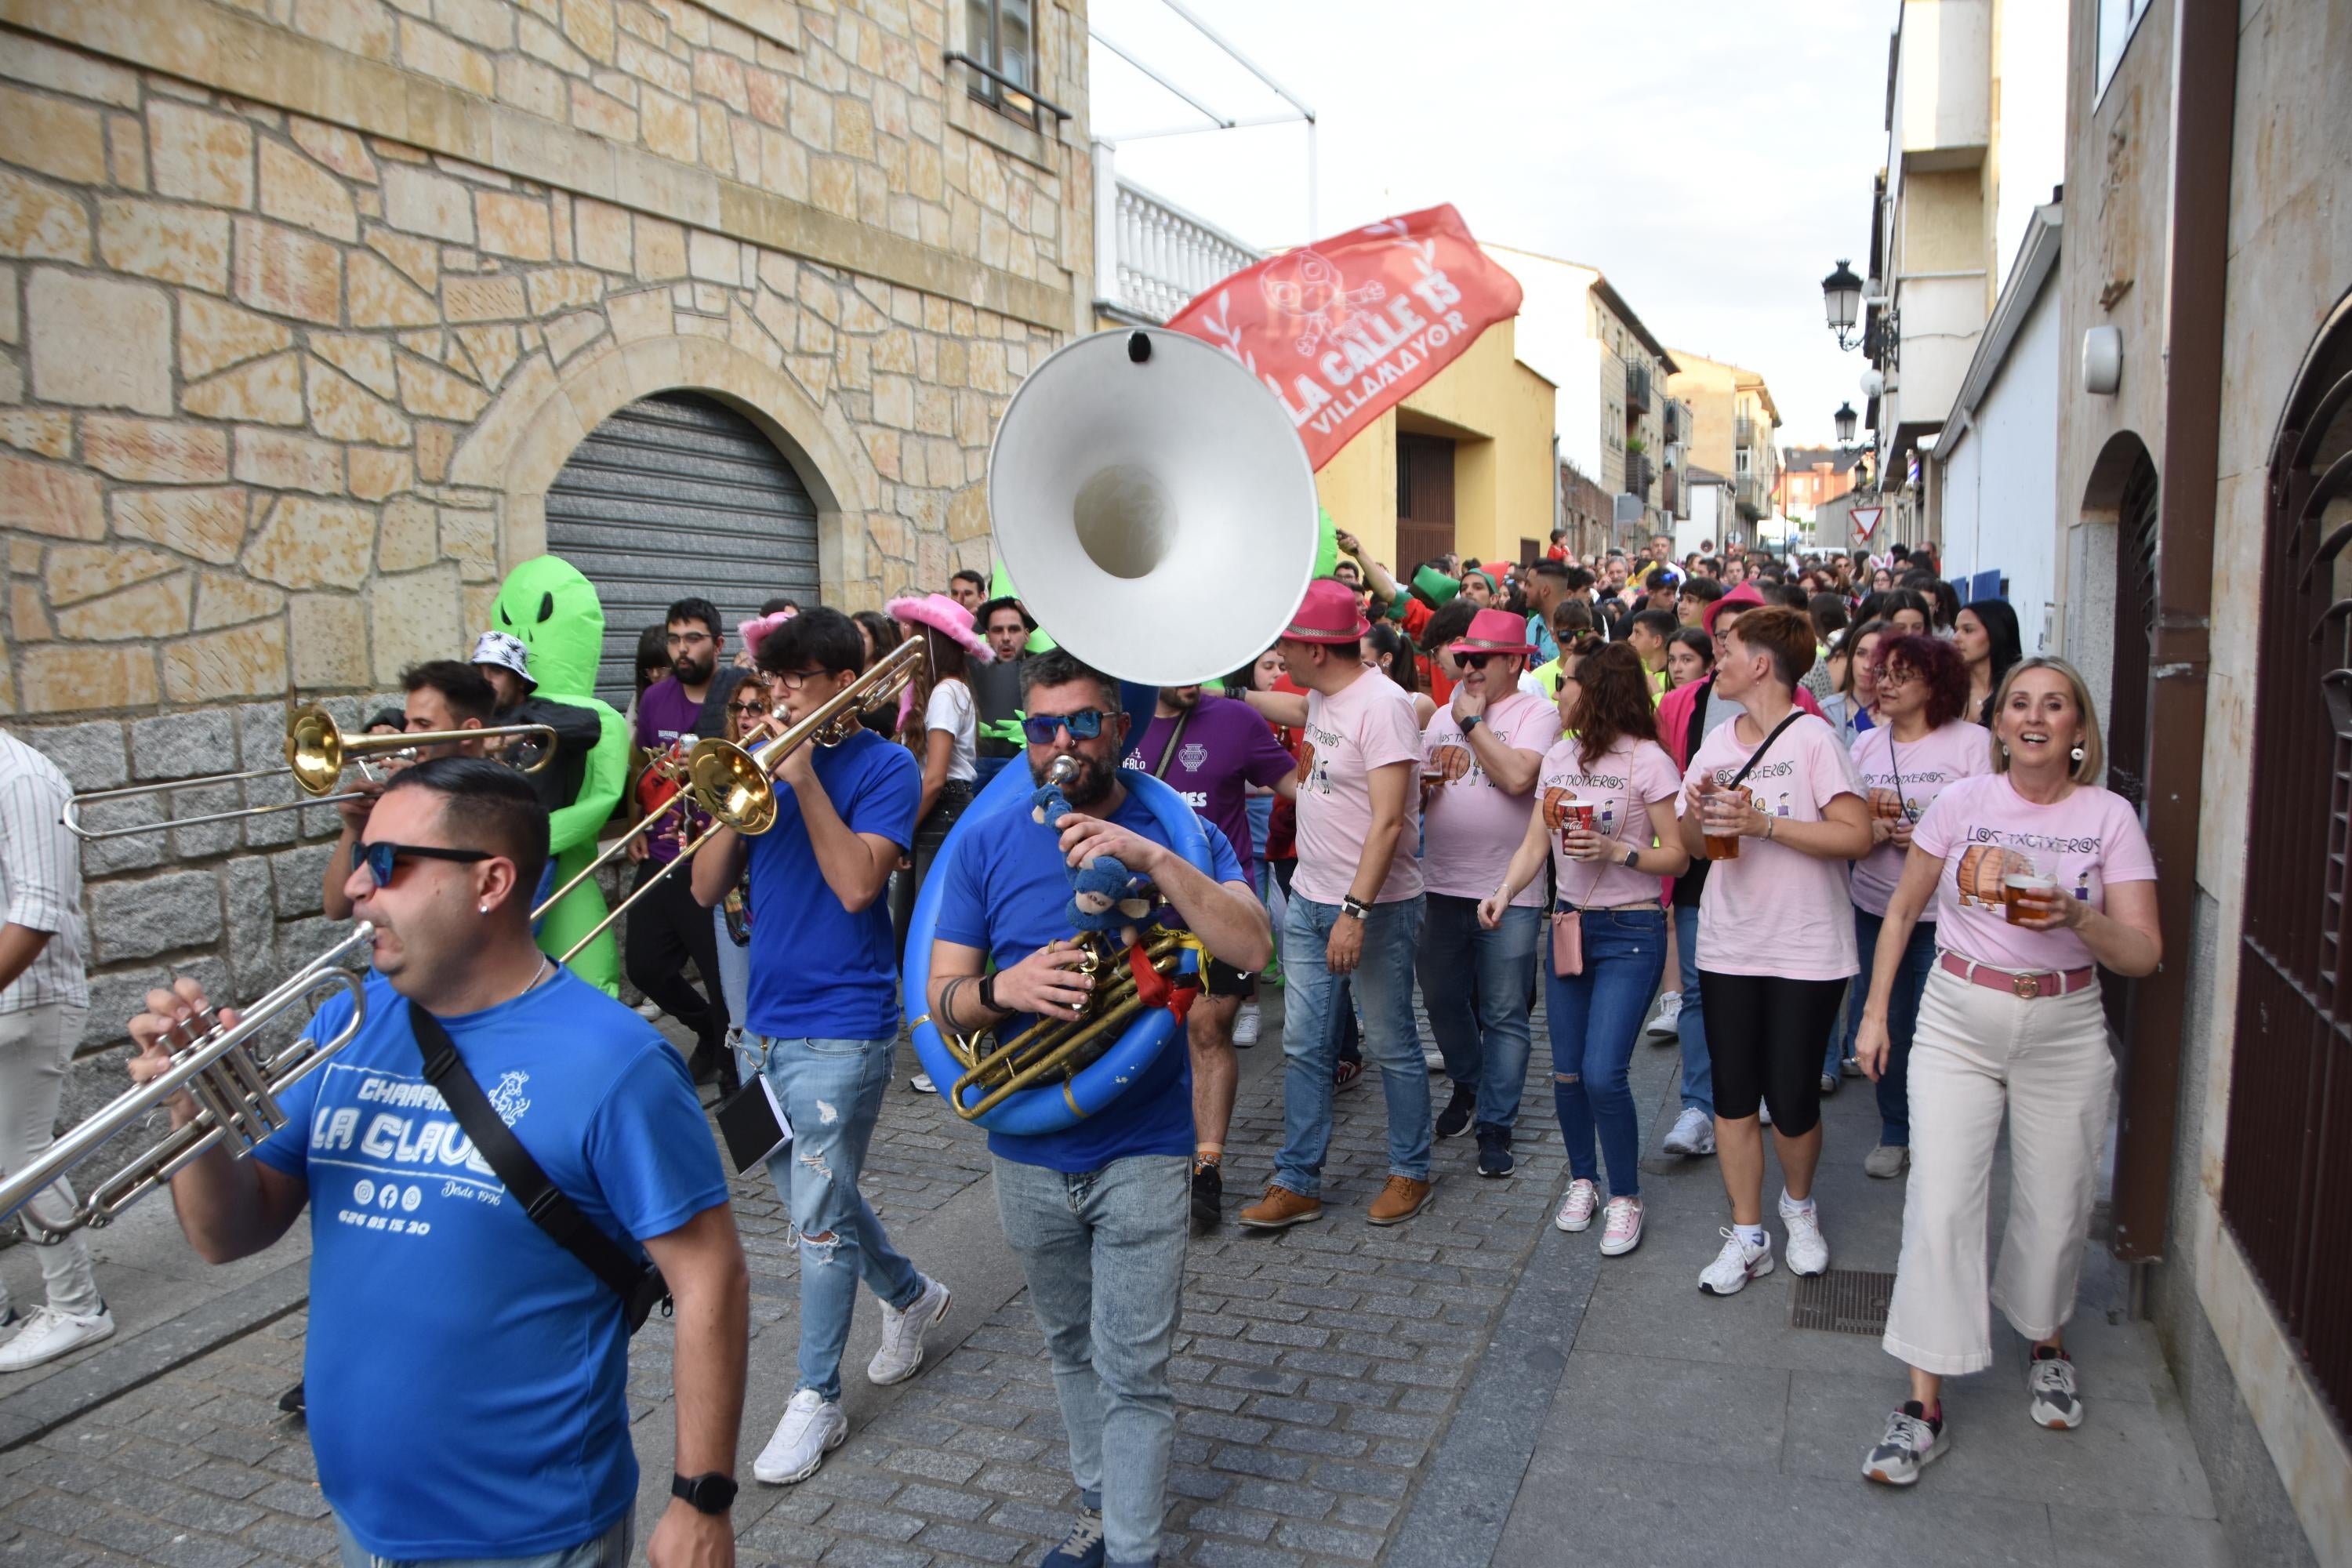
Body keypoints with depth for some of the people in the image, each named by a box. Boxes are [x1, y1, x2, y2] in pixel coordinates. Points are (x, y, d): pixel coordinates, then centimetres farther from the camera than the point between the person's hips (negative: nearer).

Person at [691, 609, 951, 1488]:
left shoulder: (882, 766, -8)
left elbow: (857, 884, -21)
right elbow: (707, 888, 2)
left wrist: (803, 777, -20)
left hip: (840, 1031, -7)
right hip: (765, 1022, 7)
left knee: (820, 1217, -1)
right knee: (811, 1202, 19)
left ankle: (817, 1399, 15)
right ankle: (910, 1296, 43)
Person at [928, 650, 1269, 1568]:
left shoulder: (1180, 834, -5)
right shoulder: (986, 847, -1)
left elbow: (1252, 949, -20)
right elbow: (942, 1000, -3)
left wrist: (1151, 856, -30)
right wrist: (1002, 988, -26)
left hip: (1143, 1153, -3)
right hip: (1027, 1155, 3)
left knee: (1133, 1374, 0)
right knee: (1071, 1352, 21)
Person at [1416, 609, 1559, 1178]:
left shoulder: (1537, 714, -4)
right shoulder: (1444, 715, 14)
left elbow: (1517, 776, -22)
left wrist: (1472, 722, -11)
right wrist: (1428, 777, -7)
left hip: (1508, 892, -5)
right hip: (1440, 885, 6)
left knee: (1504, 1016, 1)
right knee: (1442, 1001, 15)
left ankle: (1496, 1124, 11)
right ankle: (1469, 1086, 38)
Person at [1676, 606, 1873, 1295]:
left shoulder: (1813, 738, -9)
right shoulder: (1716, 743, 9)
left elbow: (1856, 836, -18)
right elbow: (1693, 845, 13)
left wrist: (1765, 823, -23)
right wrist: (1695, 813, -8)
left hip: (1806, 950, -5)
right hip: (1728, 946, 5)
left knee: (1791, 1099, 2)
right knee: (1733, 1094, 6)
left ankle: (1798, 1205, 32)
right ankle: (1746, 1236, 19)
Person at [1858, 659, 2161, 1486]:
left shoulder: (2110, 816, -2)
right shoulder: (1963, 801, 0)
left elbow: (2144, 954, -5)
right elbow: (1902, 910, 9)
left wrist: (2077, 917, -25)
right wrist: (1875, 1012, 8)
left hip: (2065, 1029, 1)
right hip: (1958, 1019, 0)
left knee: (2055, 1208, 10)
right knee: (1940, 1204, -8)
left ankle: (2047, 1345, 41)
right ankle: (1925, 1405, 0)